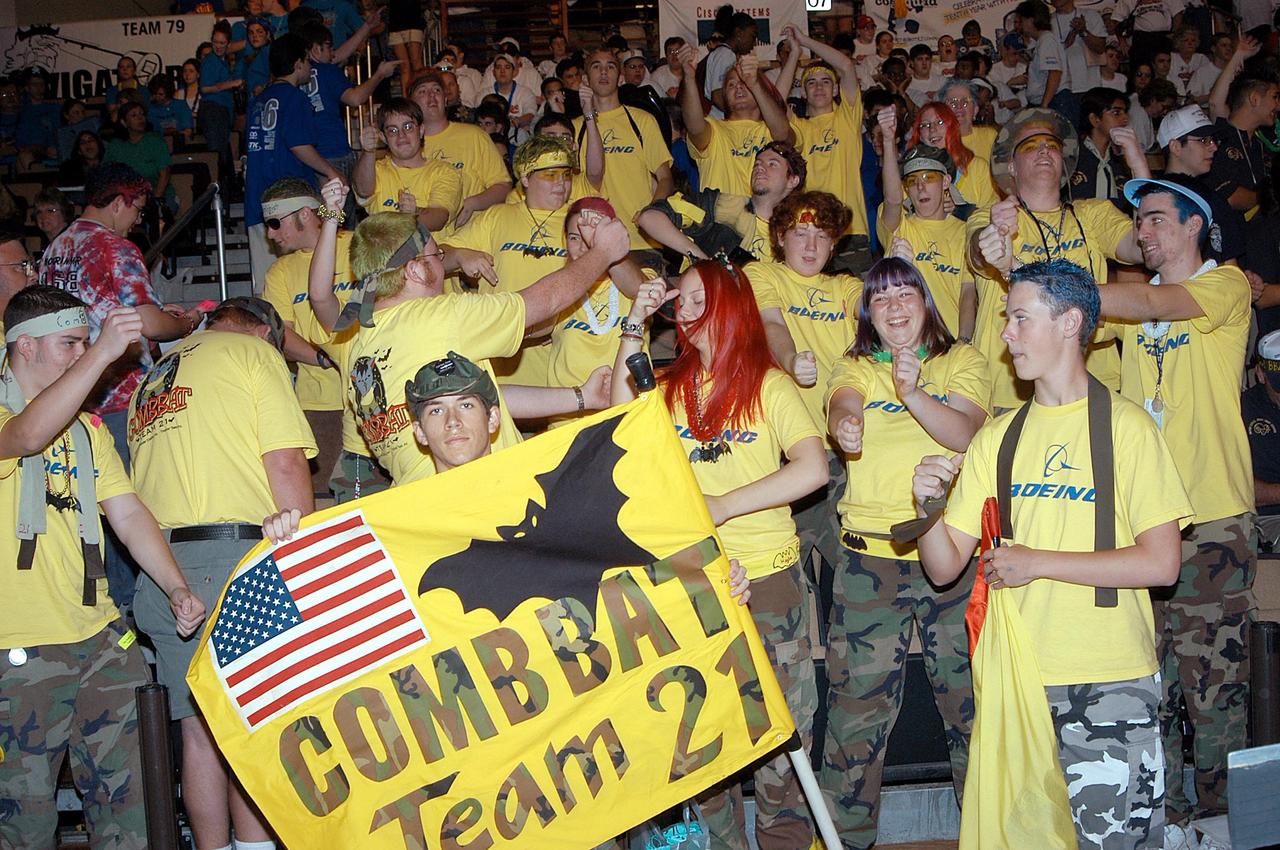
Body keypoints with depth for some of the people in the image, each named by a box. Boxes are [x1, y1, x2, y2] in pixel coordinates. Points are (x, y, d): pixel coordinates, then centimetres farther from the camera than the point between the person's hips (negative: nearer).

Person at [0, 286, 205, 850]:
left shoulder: (87, 429, 17)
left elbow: (130, 514, 10)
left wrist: (175, 587, -4)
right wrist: (103, 352, -30)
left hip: (100, 640, 6)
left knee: (123, 801, 8)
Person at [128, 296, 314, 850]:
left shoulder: (152, 377, 25)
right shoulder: (253, 351, 4)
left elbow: (146, 476, 22)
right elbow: (285, 462, -7)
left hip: (159, 563, 6)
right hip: (236, 554, -6)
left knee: (200, 730, 7)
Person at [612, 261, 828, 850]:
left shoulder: (768, 384, -4)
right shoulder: (671, 386, 9)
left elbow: (813, 469, -17)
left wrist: (723, 505, -21)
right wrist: (633, 330, -9)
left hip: (767, 578, -4)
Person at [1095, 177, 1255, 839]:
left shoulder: (1225, 286, -2)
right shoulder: (1138, 299, 18)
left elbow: (1148, 304, -19)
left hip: (1211, 517, -5)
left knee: (1214, 680, 0)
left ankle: (1217, 814, 13)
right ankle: (1163, 810, 19)